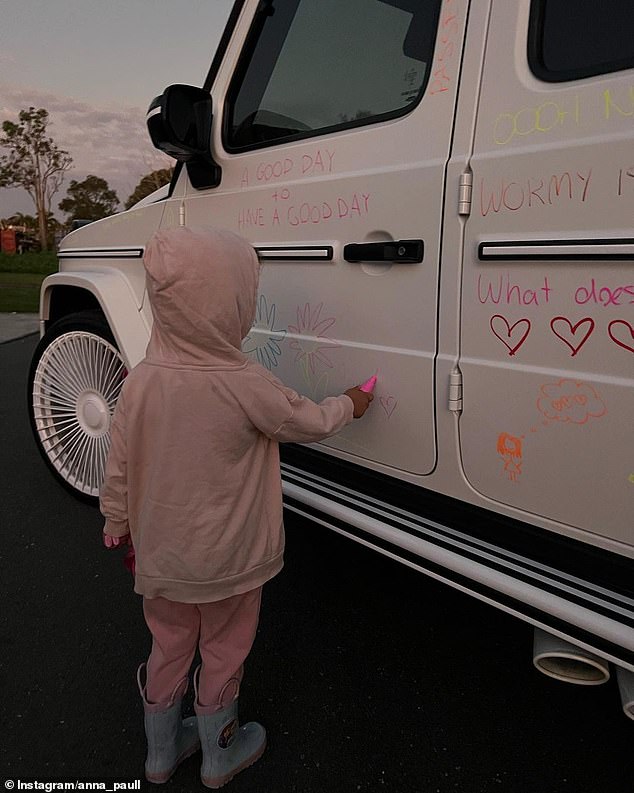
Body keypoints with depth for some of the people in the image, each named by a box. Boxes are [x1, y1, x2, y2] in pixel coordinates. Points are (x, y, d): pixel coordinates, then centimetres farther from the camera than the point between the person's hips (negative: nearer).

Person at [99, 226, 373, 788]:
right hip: (228, 558, -4)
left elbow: (119, 466, -3)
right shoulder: (245, 384, -25)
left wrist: (118, 523, 14)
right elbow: (310, 423, -9)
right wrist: (349, 405, 11)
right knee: (223, 653, 19)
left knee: (169, 647, 24)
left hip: (160, 553, 4)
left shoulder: (142, 380, -13)